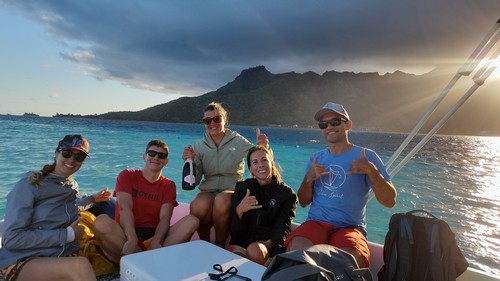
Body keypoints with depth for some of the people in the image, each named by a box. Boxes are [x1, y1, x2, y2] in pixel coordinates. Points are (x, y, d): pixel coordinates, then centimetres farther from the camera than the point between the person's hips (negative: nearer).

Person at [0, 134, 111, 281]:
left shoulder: (72, 185, 10)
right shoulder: (29, 184, -7)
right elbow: (12, 238, -14)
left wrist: (92, 199, 28)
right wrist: (66, 235, -15)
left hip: (65, 257, 5)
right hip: (22, 261, -5)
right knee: (80, 265, -36)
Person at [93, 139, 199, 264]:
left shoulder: (168, 185, 13)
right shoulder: (127, 176, 8)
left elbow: (165, 218, -3)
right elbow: (125, 208, -10)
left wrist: (156, 242, -26)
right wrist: (132, 240, -28)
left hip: (154, 235, 2)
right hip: (125, 235, -1)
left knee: (192, 221, -22)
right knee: (102, 222, -32)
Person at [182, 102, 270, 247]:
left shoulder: (238, 142, 3)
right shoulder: (198, 146, 9)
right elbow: (195, 181, 6)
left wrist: (263, 147, -24)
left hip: (233, 190, -1)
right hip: (208, 191, 1)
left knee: (222, 200, -36)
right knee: (198, 206, -33)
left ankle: (220, 246, -13)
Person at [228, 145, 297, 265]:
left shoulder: (286, 194, 5)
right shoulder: (242, 188, 8)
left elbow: (282, 231, -7)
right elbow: (235, 232, 0)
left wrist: (273, 258, -27)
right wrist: (239, 211, -23)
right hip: (241, 243, 0)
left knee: (255, 250, -34)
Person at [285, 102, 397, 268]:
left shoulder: (367, 156, 3)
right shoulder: (316, 159, 14)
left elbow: (390, 202, -4)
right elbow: (303, 202, 12)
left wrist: (371, 170, -19)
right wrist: (308, 178, -6)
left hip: (350, 227, -2)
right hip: (316, 223, 3)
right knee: (296, 249, -30)